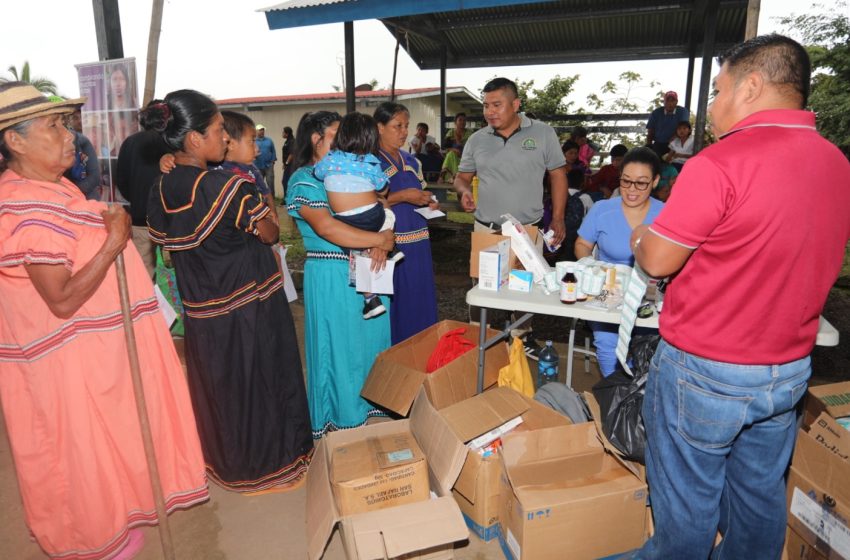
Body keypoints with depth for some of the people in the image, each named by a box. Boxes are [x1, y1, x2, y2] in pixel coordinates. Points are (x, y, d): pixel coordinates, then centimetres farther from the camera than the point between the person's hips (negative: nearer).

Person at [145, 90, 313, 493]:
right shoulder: (229, 186, -21)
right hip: (250, 308, -6)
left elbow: (164, 245, 10)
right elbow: (270, 234, -10)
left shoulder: (160, 192, -1)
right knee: (260, 385, 12)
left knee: (216, 388, 21)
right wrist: (253, 203, 9)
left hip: (201, 312, 6)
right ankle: (270, 464, 31)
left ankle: (225, 464, 41)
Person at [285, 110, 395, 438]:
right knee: (340, 348, 5)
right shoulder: (304, 180, -10)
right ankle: (341, 422, 23)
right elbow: (327, 228, -24)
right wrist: (381, 239, -19)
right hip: (332, 277, -7)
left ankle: (370, 407, 35)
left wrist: (380, 244, -12)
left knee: (372, 340, 15)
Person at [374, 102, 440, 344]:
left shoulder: (412, 162, 15)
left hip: (418, 242, 7)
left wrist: (430, 203, 0)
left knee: (419, 301, 12)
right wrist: (402, 196, -19)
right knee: (393, 303, 0)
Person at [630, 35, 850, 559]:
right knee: (761, 495, 23)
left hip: (704, 371, -7)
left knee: (687, 498, 13)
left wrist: (640, 237, 6)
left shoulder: (718, 164, -21)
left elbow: (658, 261, -15)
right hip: (790, 370, 7)